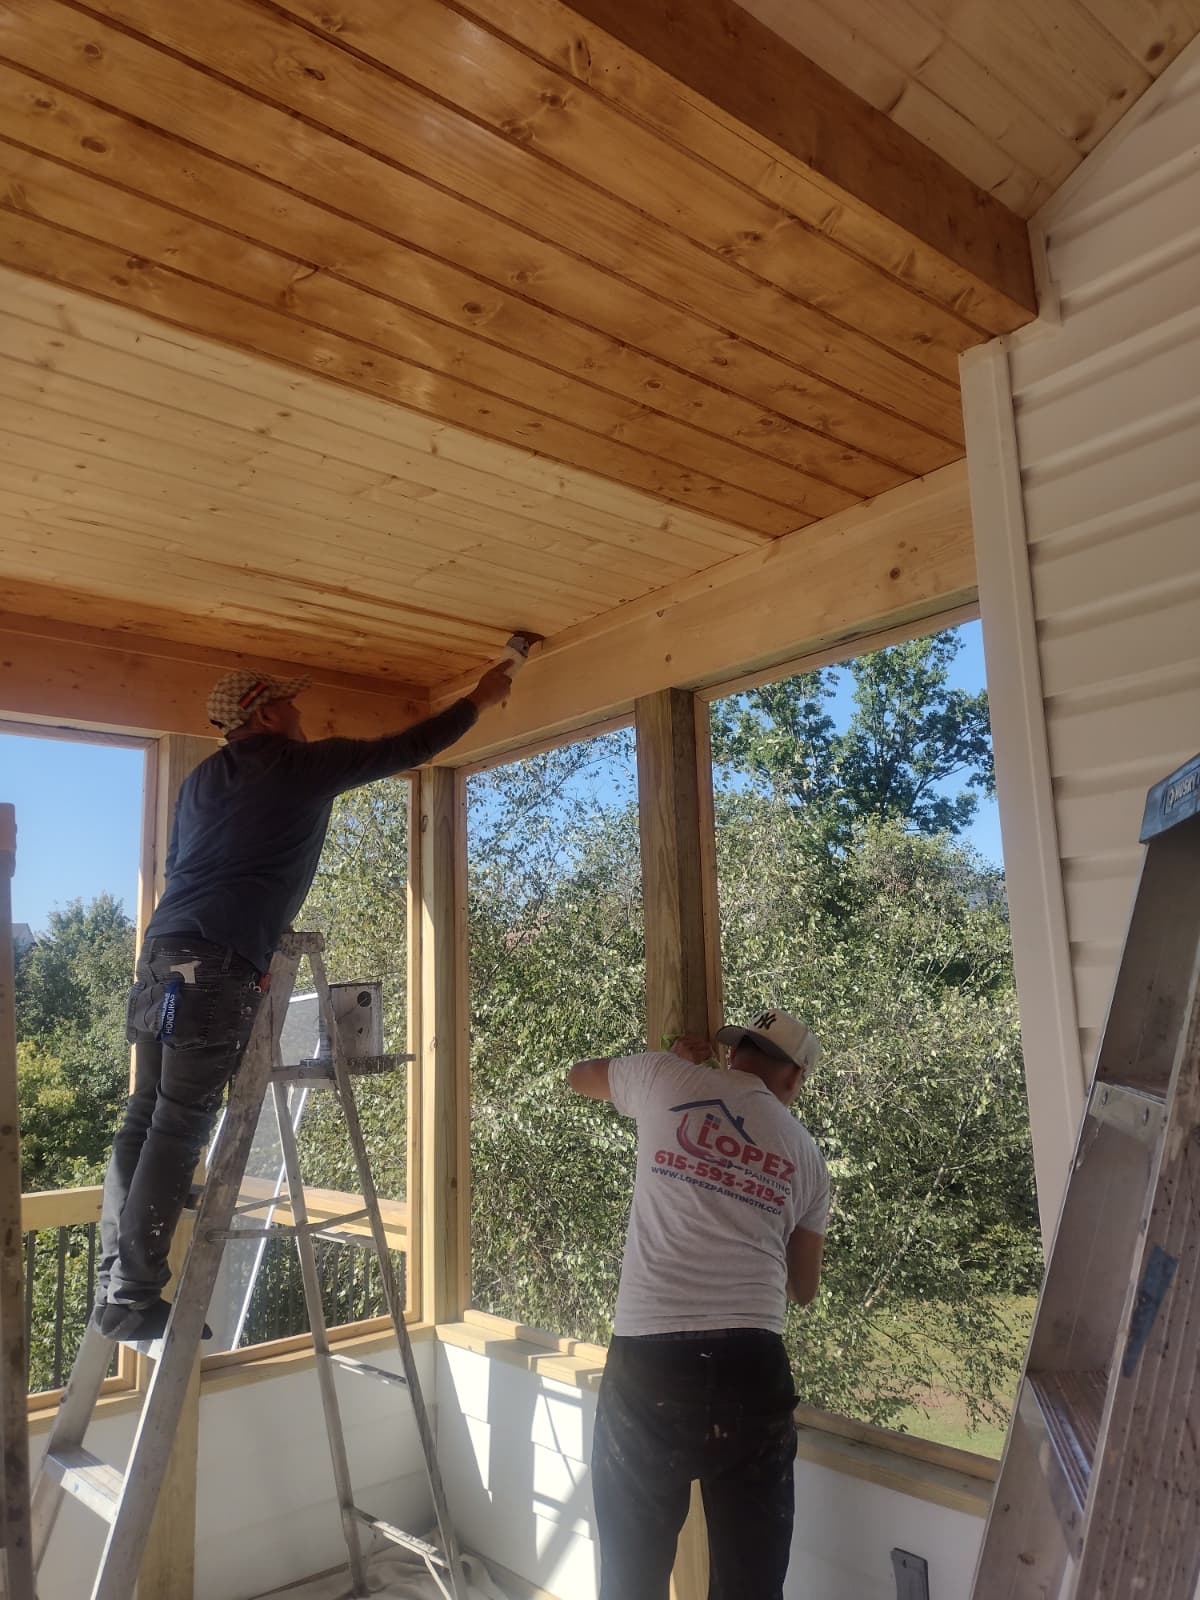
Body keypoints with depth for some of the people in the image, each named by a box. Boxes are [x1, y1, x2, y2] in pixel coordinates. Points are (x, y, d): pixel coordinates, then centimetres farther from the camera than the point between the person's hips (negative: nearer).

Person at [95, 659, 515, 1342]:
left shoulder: (203, 778, 24)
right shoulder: (307, 764, 4)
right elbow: (410, 748, 10)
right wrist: (481, 700, 24)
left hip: (163, 951, 8)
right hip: (219, 963, -8)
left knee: (146, 1116, 9)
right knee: (179, 1125, -6)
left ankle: (116, 1279, 12)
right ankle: (134, 1297, -3)